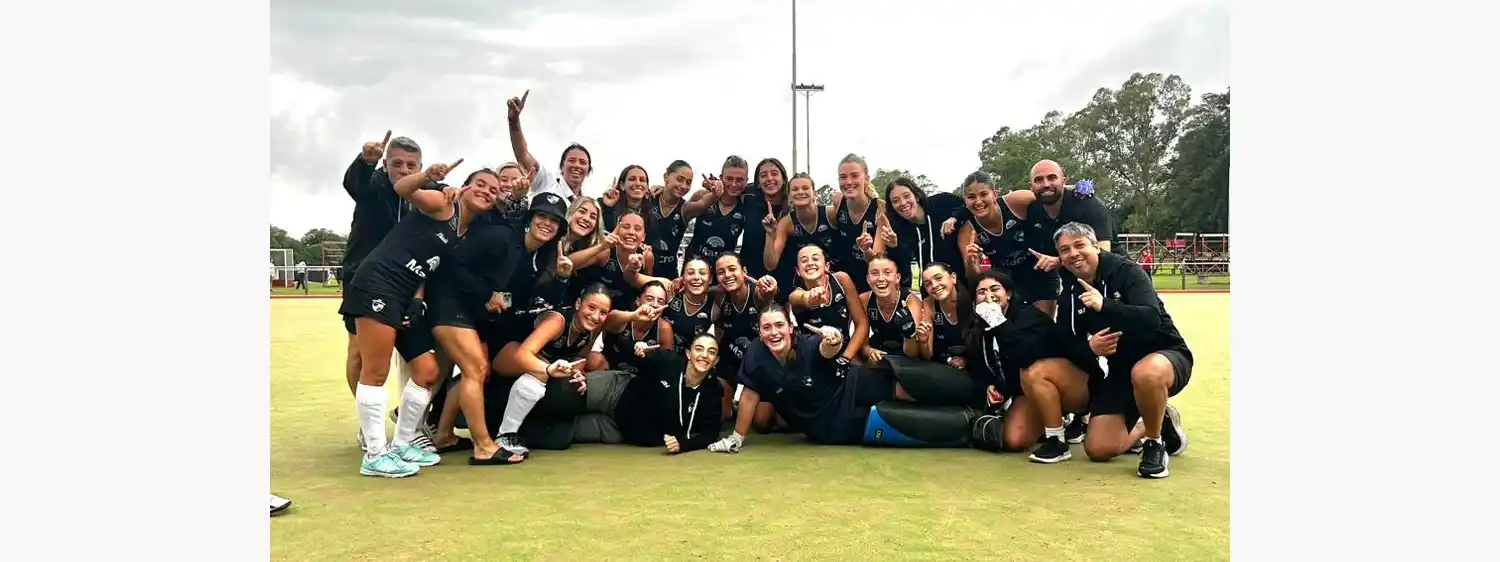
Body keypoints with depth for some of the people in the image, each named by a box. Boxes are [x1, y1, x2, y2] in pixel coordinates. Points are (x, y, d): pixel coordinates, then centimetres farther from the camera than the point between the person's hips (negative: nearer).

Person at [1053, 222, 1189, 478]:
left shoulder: (1126, 271, -16)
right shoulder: (1070, 295, 1)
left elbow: (1152, 318, -32)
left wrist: (1104, 306, -46)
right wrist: (1089, 348, -21)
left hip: (1165, 355, -6)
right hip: (1120, 369, 6)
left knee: (1145, 373, -44)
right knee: (1098, 449, -6)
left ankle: (1156, 442, -15)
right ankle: (1159, 423, 22)